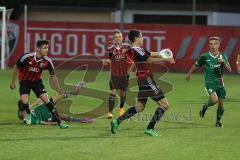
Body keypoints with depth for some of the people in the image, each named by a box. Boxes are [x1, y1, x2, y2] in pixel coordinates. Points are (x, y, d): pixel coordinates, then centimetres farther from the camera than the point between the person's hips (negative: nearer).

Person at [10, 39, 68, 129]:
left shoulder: (47, 61, -16)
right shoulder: (27, 57, -25)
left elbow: (53, 76, -4)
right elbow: (16, 68, -8)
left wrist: (59, 90, -6)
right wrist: (13, 82, -1)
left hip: (37, 81, 2)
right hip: (25, 81, -2)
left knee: (47, 100, -10)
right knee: (24, 101, -22)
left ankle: (59, 122, -4)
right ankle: (26, 115, 11)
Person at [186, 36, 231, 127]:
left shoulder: (222, 56, 1)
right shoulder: (205, 56, -5)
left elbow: (229, 70, -1)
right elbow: (196, 65, 10)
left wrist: (224, 62, -20)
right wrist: (189, 74, 22)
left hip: (220, 82, 3)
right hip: (209, 82, -3)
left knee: (221, 104, 3)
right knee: (214, 100, -25)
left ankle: (218, 121, 28)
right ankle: (205, 106, 9)